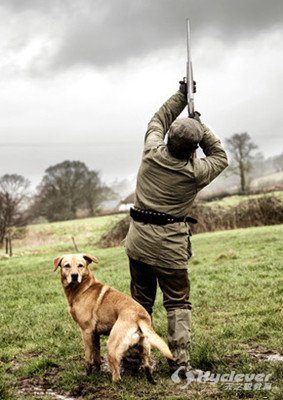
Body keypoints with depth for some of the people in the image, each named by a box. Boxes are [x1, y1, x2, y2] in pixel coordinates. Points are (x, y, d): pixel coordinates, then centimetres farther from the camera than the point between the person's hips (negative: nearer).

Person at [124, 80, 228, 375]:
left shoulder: (152, 153, -4)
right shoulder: (195, 172, -11)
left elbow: (158, 121, 16)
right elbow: (220, 157, 10)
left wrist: (181, 95, 21)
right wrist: (200, 125, 9)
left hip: (138, 238, 4)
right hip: (170, 245, -4)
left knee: (140, 300, 16)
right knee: (178, 303, 4)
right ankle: (180, 361, -2)